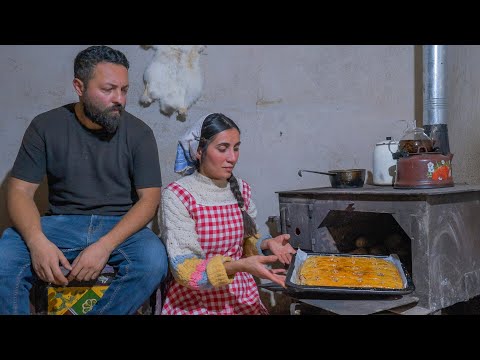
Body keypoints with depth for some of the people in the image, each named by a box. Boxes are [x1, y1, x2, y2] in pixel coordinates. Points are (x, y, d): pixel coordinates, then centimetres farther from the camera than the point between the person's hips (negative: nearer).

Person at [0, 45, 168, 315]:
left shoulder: (139, 133, -2)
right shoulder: (45, 127, 0)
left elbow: (149, 198, -7)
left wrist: (105, 245, -23)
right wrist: (37, 241, -24)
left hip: (121, 226, 0)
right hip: (61, 223, 0)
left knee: (154, 261, -32)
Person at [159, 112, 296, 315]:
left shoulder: (242, 189, 5)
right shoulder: (176, 195, -12)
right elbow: (184, 269, -18)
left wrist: (265, 244, -5)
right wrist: (238, 266, -30)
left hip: (243, 298, 5)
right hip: (194, 303, -5)